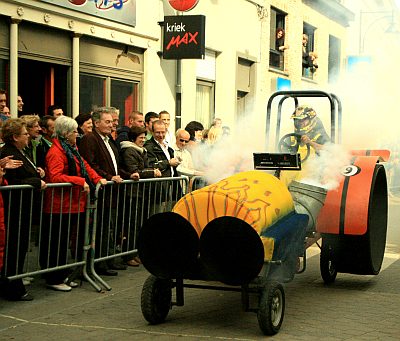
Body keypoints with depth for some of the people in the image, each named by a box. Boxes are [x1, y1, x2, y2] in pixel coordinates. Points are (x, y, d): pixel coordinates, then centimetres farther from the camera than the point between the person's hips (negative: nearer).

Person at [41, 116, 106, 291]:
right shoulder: (56, 152, -15)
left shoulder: (71, 149, 16)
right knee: (57, 244, -2)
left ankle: (62, 277, 25)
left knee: (64, 243, 16)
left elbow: (84, 166, 21)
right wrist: (80, 181, -24)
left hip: (72, 205, 10)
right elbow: (56, 177, -25)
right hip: (60, 206, -10)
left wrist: (98, 178, 5)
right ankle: (54, 279, 7)